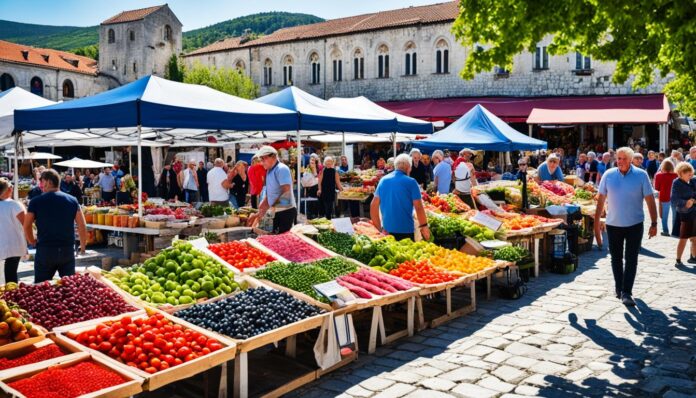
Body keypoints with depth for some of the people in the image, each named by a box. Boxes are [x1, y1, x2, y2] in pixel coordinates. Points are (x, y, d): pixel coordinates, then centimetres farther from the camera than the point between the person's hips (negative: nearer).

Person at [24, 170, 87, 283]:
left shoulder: (36, 202, -3)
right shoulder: (72, 200, 3)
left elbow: (27, 227, -2)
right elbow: (82, 227, 2)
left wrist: (33, 242, 15)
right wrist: (82, 246, 13)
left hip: (44, 251, -2)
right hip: (68, 250, 2)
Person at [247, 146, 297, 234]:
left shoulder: (282, 169, -12)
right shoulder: (269, 172, 15)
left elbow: (286, 191, -20)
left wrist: (271, 205, -18)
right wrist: (259, 214, 15)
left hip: (286, 211, -9)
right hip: (277, 212, 9)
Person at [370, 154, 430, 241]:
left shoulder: (383, 180, 4)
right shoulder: (411, 182, -9)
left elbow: (374, 205, 4)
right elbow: (418, 207, -12)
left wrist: (379, 227, 10)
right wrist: (424, 226, -1)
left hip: (387, 229, 4)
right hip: (406, 229, -4)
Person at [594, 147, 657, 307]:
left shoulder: (641, 175, -6)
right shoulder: (609, 175, -2)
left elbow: (650, 200, -3)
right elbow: (601, 200, 3)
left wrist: (654, 223, -6)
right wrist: (596, 223, 2)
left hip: (634, 224, -2)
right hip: (613, 224, 2)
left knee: (631, 260, -2)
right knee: (616, 258, 14)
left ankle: (626, 292, 2)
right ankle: (619, 288, 30)